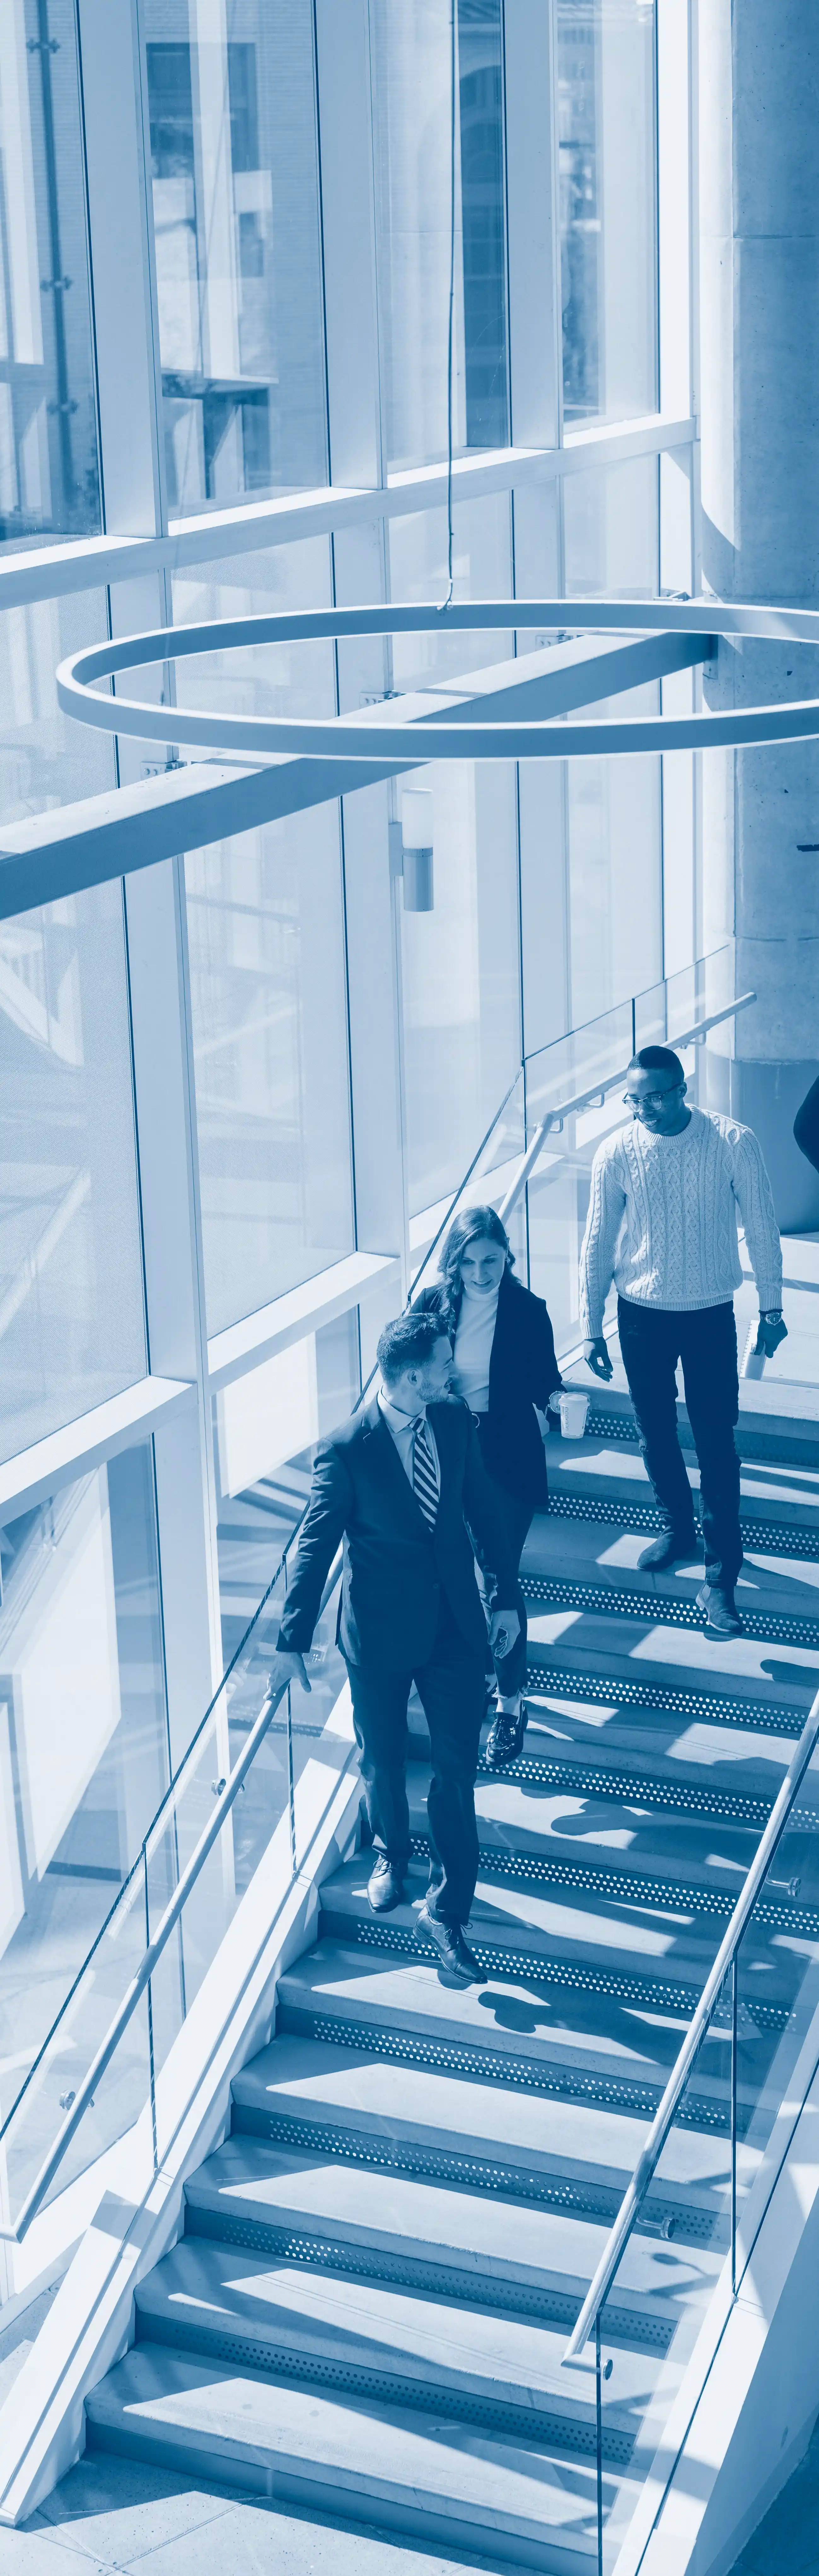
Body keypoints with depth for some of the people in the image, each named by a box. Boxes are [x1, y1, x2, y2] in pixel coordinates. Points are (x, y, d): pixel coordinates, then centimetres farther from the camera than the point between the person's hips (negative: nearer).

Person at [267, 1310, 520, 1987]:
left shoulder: (455, 1420, -5)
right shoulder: (347, 1450, -19)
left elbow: (483, 1509, 7)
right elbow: (316, 1547, -12)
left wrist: (506, 1595, 10)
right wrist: (293, 1643, -10)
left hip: (455, 1623, 3)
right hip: (381, 1630, -3)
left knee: (458, 1766, 1)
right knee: (384, 1761, 16)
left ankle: (446, 1910, 11)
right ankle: (391, 1855, 47)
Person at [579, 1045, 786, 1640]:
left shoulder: (734, 1143, -14)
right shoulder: (617, 1154, -10)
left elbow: (762, 1227, -2)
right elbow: (599, 1244, -1)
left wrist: (772, 1307, 2)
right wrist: (591, 1328, 0)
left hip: (710, 1314, -2)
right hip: (641, 1315, 2)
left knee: (716, 1444, -4)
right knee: (656, 1433, 15)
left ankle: (720, 1580, -1)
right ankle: (678, 1530, 39)